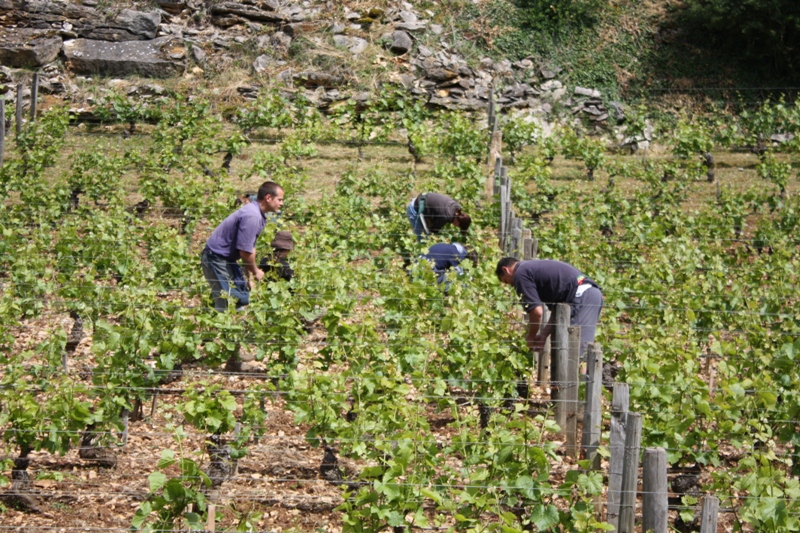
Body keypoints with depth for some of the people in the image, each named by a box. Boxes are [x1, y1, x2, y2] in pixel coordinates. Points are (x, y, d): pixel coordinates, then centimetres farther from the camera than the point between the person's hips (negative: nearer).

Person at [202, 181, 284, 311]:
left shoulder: (258, 215, 7)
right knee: (227, 303, -12)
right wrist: (256, 272, -8)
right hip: (217, 258, -10)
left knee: (243, 298, 13)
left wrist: (249, 276, 13)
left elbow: (250, 248, 14)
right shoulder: (252, 216, -25)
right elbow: (245, 252, -25)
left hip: (228, 258, 10)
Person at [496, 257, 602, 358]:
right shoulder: (534, 267, 29)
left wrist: (530, 337, 9)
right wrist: (543, 335, 23)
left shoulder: (520, 274, 0)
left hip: (581, 296, -10)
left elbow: (536, 311, -9)